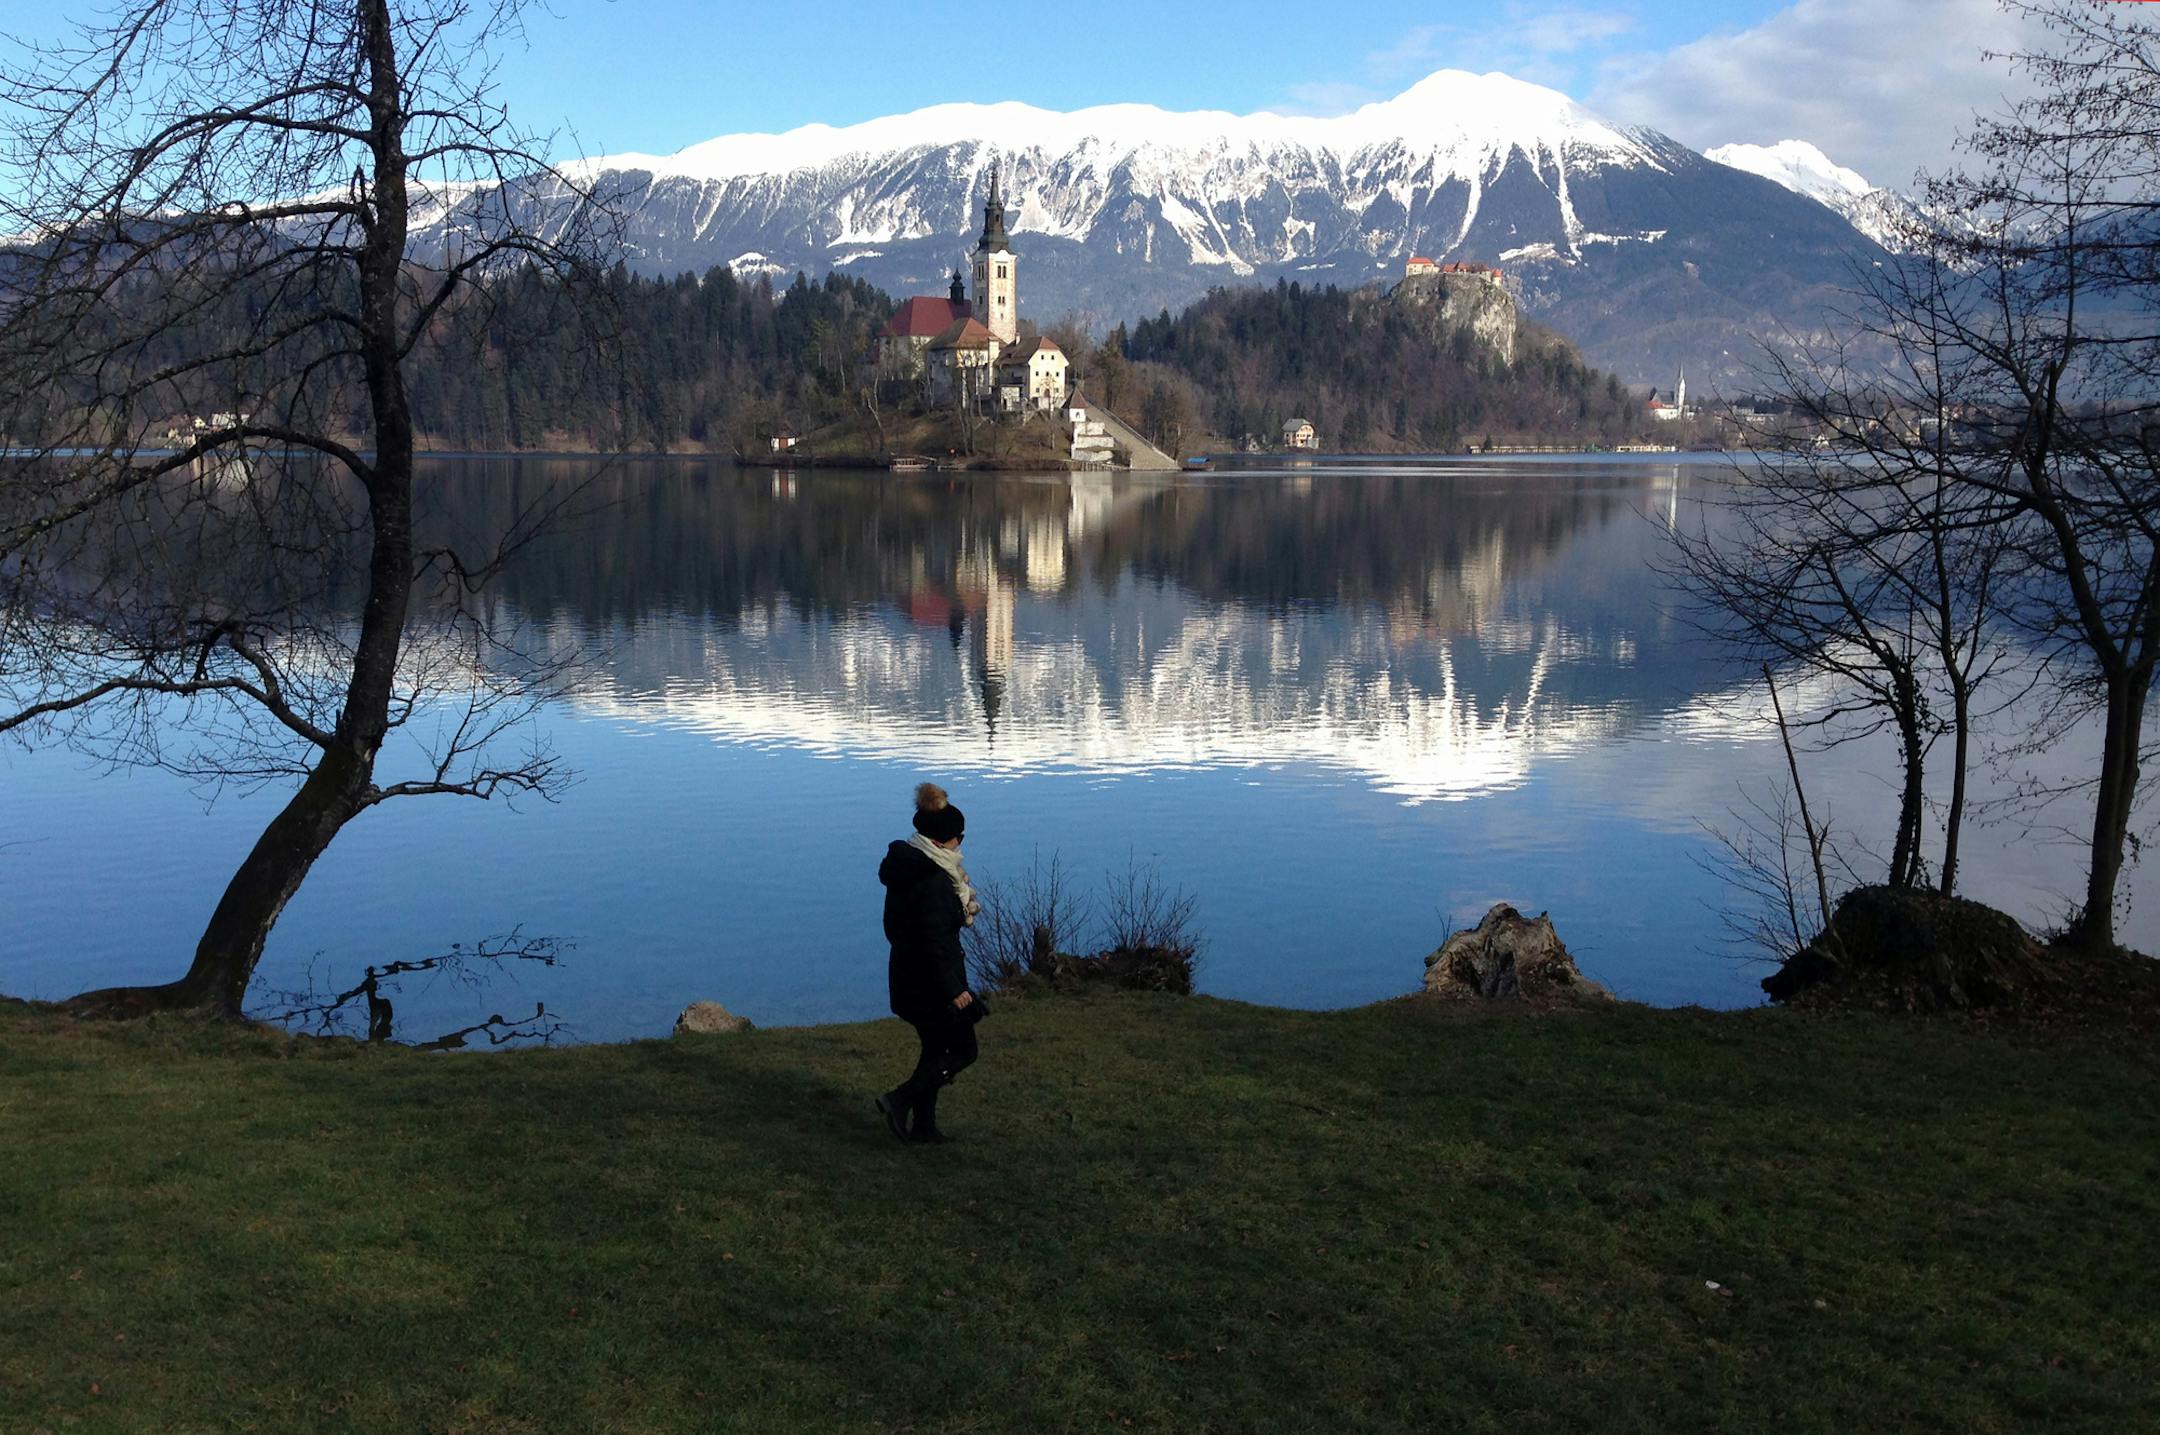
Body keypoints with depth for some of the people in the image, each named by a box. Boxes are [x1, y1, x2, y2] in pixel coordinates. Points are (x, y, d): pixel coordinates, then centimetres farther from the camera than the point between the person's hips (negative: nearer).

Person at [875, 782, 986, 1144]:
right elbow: (934, 941, -25)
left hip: (907, 975, 9)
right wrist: (953, 989, -20)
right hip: (932, 981, -9)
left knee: (935, 1049, 19)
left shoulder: (904, 867, 6)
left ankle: (923, 1125, 22)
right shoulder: (933, 880, -23)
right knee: (962, 1051, 4)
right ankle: (899, 1100, -4)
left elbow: (894, 927, 15)